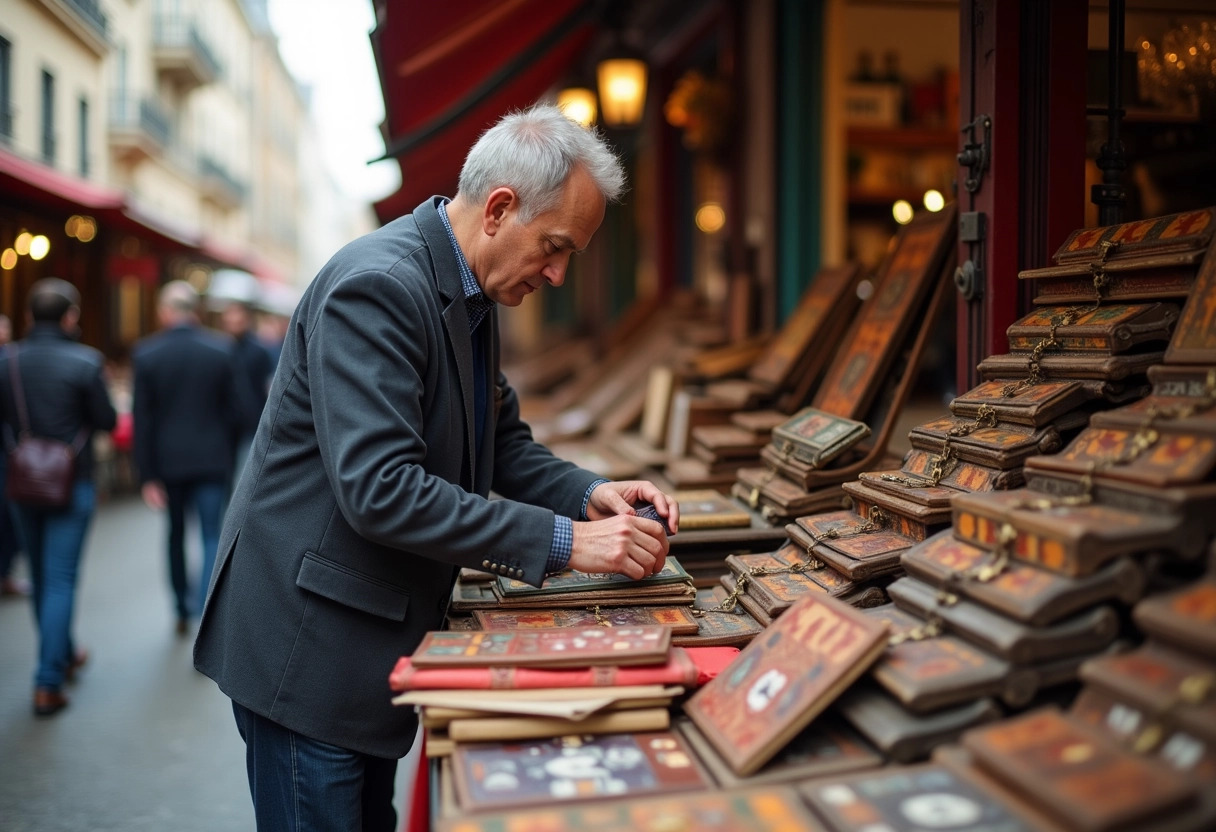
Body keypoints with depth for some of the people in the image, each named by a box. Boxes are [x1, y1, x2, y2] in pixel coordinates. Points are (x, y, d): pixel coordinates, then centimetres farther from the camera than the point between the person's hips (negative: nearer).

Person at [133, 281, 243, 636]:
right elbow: (233, 409, -1)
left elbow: (141, 419, -7)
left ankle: (182, 610, 31)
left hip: (167, 460, 1)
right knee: (212, 537, 2)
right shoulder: (221, 349, -5)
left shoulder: (144, 353, -6)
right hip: (211, 459, -1)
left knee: (176, 534, 18)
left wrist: (147, 475, -3)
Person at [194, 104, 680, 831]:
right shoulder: (378, 286, -24)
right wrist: (563, 541, -29)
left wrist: (589, 494, -6)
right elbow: (380, 490, -31)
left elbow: (502, 443, 13)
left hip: (375, 640, 9)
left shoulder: (471, 296, 6)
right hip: (308, 641, -9)